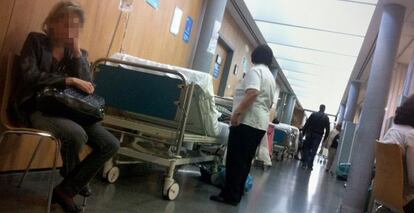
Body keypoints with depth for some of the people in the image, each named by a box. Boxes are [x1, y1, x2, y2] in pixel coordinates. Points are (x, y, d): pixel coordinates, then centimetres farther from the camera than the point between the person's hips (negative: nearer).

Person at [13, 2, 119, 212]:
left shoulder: (78, 52, 12)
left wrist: (77, 50, -7)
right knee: (76, 134, -34)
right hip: (36, 108, -5)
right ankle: (75, 181, -1)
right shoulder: (36, 41, 3)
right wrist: (69, 80, -17)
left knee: (111, 144, -12)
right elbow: (29, 76, -13)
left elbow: (87, 87, -2)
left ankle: (66, 189, -2)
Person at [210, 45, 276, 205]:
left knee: (235, 159, -4)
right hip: (261, 124, 9)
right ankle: (236, 194, 15)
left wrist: (237, 112, -23)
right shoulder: (271, 77, 21)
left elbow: (253, 92, -22)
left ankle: (229, 195, -1)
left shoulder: (255, 70, -6)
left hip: (247, 121, -9)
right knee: (245, 160, 10)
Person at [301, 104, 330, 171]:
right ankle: (310, 165, 3)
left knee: (306, 148, 9)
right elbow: (327, 129, 1)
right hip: (318, 136, 0)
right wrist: (325, 138, 6)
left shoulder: (313, 114, 2)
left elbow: (307, 124, -2)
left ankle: (304, 164, 6)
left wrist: (303, 132, 1)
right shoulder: (326, 118, 2)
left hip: (310, 134, 0)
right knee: (313, 151, 4)